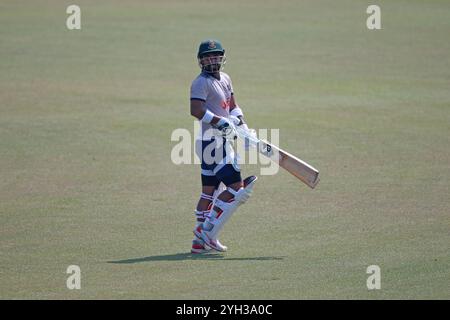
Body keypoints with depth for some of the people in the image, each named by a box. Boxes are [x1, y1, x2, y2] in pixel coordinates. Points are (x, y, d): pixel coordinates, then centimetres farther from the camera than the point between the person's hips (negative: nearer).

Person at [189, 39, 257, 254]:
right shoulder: (201, 83, -12)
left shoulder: (225, 79, 16)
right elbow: (196, 110, -24)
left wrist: (242, 124, 8)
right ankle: (208, 230, -9)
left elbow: (233, 106, 24)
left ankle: (201, 240, 17)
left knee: (209, 191, 12)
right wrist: (221, 122, -27)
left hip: (222, 140, 10)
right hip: (213, 141, -10)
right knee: (236, 188, -13)